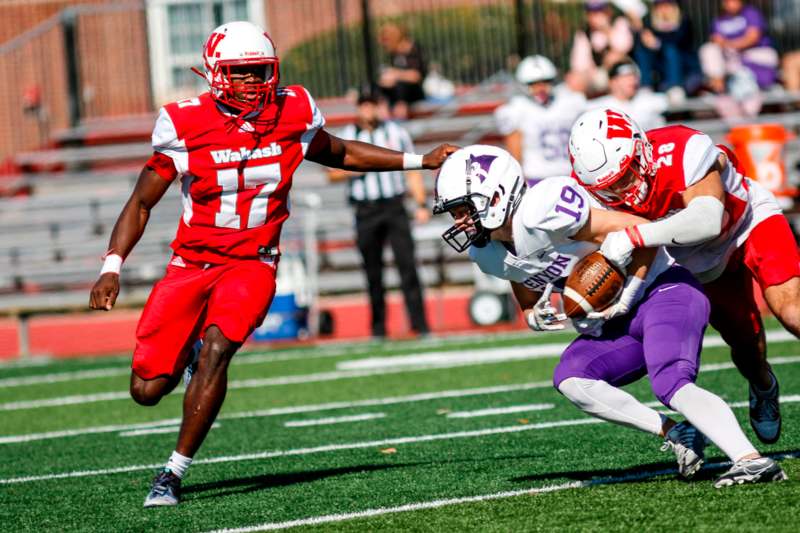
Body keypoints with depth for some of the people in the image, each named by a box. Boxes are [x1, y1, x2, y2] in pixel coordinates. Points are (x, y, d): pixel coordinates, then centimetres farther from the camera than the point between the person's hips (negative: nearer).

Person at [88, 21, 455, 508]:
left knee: (216, 351, -27)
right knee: (147, 390, -3)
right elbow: (141, 203, -3)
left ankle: (175, 473, -17)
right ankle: (184, 357, 36)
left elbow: (340, 154, 17)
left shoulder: (293, 115, -5)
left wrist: (419, 161, 14)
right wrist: (112, 268, -14)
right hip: (191, 263, 0)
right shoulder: (187, 126, -12)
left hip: (252, 264, 0)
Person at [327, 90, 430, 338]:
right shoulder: (346, 137, 7)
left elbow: (412, 171, 10)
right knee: (373, 270, 2)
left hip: (394, 207, 0)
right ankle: (378, 328, 10)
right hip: (365, 212, 0)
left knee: (407, 264, -10)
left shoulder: (396, 133, 10)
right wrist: (359, 168, -12)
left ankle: (420, 324, -11)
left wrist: (421, 204, 2)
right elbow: (333, 173, 4)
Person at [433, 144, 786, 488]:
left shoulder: (539, 211, -24)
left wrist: (624, 299, -19)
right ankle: (675, 433, -12)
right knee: (571, 379, -12)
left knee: (671, 384, -29)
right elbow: (530, 307, 20)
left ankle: (752, 460, -37)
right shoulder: (486, 253, 4)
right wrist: (538, 318, -3)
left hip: (663, 289, -9)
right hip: (621, 322, 9)